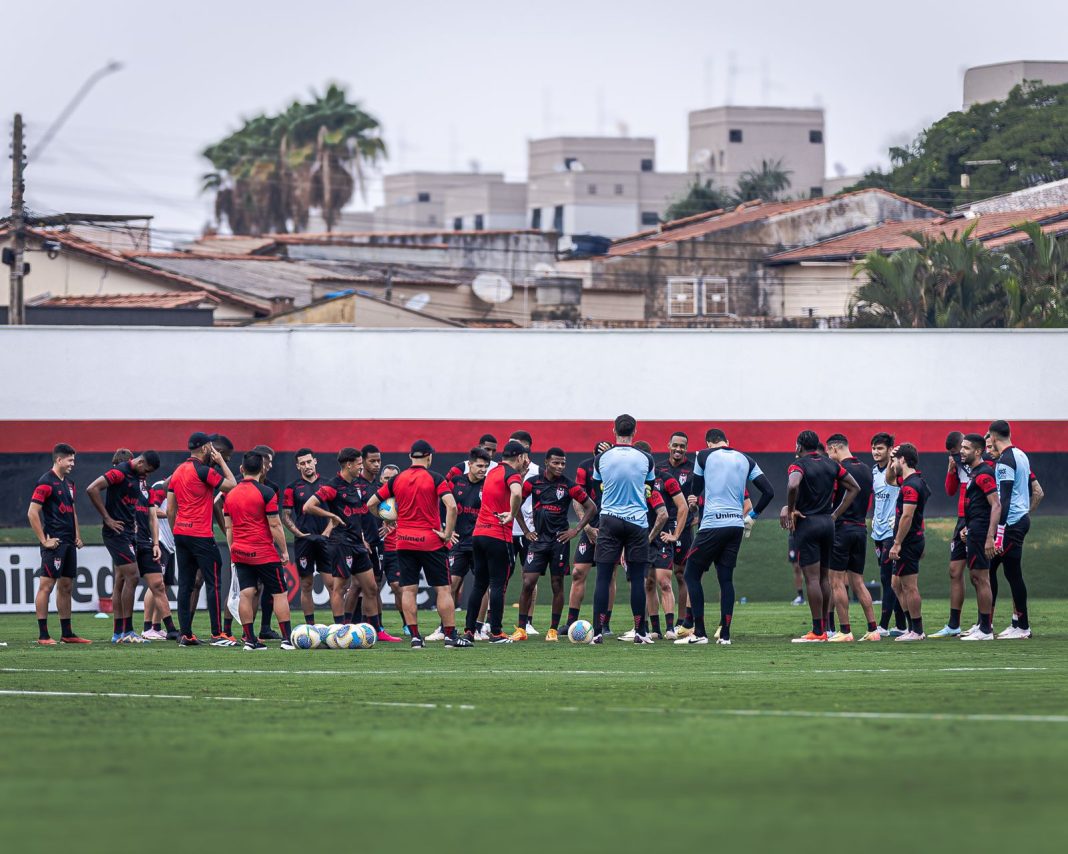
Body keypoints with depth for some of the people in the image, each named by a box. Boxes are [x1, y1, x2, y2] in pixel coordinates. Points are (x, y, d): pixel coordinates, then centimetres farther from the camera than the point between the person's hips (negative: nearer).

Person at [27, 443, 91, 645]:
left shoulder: (69, 483, 17)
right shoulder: (46, 482, -10)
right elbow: (32, 513, -15)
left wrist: (77, 535, 17)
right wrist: (44, 541, -15)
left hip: (69, 543, 9)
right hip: (55, 543, -9)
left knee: (66, 587, 11)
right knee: (46, 586, -7)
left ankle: (67, 634, 16)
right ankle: (43, 635, -7)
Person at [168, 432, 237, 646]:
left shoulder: (177, 472, 12)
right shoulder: (203, 471, -12)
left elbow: (170, 510, 14)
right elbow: (231, 485, -6)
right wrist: (221, 462, 4)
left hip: (180, 533, 7)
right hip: (201, 535, -7)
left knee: (185, 585, 7)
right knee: (213, 584, -2)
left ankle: (185, 634, 6)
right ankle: (217, 634, -4)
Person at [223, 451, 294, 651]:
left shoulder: (230, 494, 6)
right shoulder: (266, 492, -11)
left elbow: (228, 527, 10)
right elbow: (275, 525, -11)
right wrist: (284, 551, -3)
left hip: (240, 553, 5)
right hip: (265, 554, -5)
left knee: (247, 594, 2)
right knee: (280, 593, 3)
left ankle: (250, 639, -2)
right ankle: (286, 639, -1)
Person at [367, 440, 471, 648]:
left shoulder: (397, 480, 5)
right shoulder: (435, 479, -6)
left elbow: (371, 504, 6)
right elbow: (451, 506, -19)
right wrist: (447, 534, -11)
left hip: (404, 542, 3)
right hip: (430, 542, -3)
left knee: (408, 590, 4)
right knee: (443, 589, 3)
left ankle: (415, 637, -1)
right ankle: (450, 635, 0)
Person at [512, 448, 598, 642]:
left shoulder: (569, 485, -2)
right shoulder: (533, 482, 2)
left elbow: (591, 508, 4)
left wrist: (576, 530, -2)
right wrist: (525, 531, 8)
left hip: (559, 540, -1)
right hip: (538, 538, 1)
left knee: (557, 585, 2)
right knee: (528, 583, -6)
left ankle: (554, 630, 10)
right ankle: (521, 629, 0)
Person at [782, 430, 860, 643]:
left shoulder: (799, 465, -9)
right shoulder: (831, 465, 10)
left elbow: (793, 485, -30)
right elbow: (854, 488, 15)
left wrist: (790, 510, -14)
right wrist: (835, 514, 14)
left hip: (807, 522, -6)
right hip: (828, 523, 6)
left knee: (812, 578, -7)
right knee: (824, 577, 13)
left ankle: (817, 631, -9)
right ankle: (823, 628, 15)